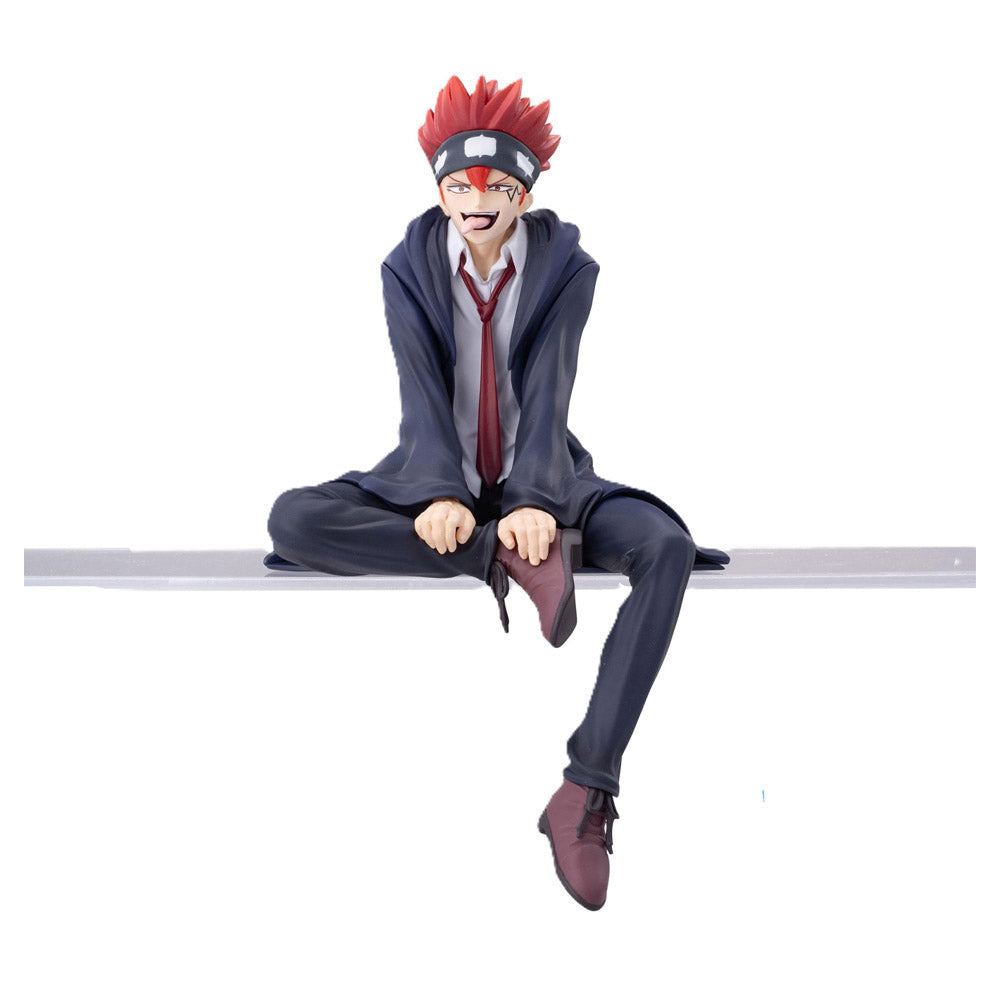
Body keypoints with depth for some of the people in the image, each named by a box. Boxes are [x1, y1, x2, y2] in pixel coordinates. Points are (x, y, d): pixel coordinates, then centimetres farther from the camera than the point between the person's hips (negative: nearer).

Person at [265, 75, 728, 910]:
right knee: (292, 520, -26)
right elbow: (422, 393, -14)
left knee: (668, 548, -31)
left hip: (540, 480, -1)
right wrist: (440, 495, -30)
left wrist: (532, 502, -31)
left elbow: (547, 394, -16)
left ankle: (589, 786, -36)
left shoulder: (565, 267, -6)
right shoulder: (409, 268, -4)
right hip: (438, 479, 1)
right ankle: (507, 561, -31)